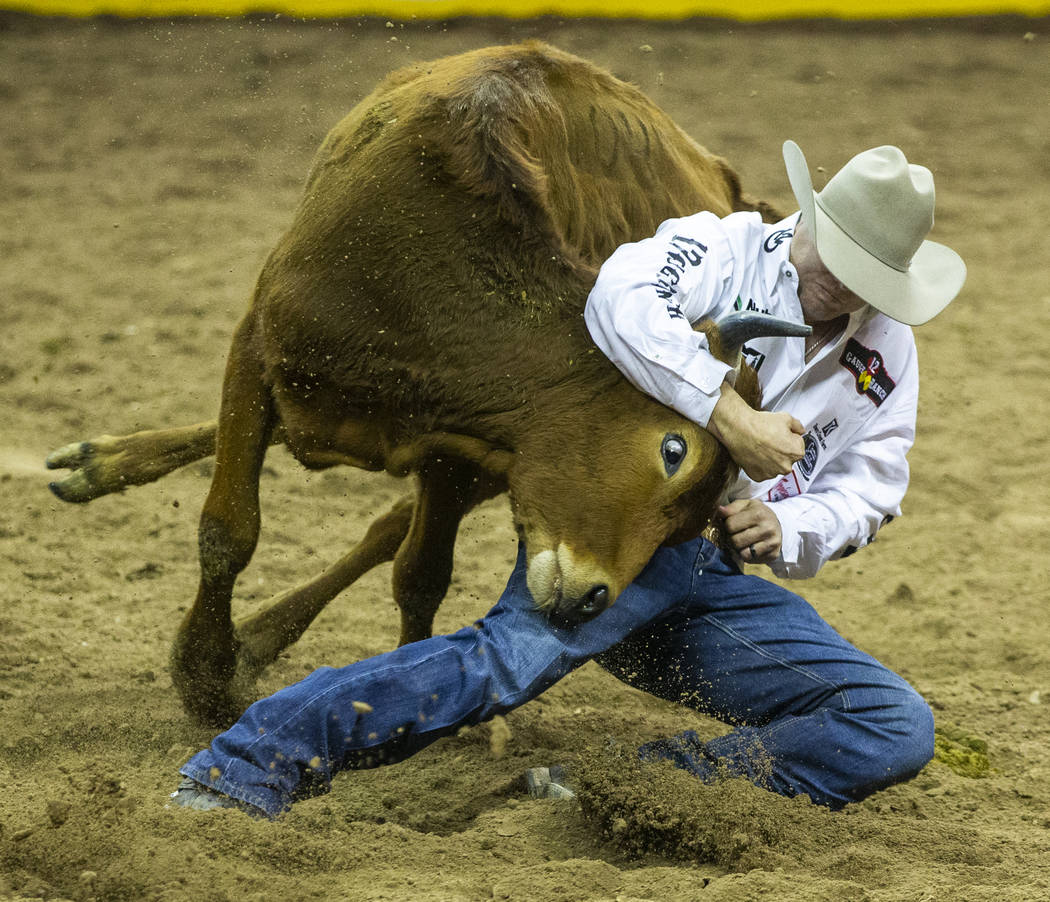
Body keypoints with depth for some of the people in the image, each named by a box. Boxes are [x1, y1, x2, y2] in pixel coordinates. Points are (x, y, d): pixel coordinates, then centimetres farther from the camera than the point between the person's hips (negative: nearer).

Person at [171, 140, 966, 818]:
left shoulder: (889, 350, 15)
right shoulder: (725, 248, -1)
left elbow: (871, 487, 16)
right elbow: (622, 302, -22)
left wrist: (786, 530, -6)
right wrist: (731, 417, -27)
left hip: (719, 585, 6)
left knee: (897, 729, -9)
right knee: (514, 658, -35)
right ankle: (241, 773, -39)